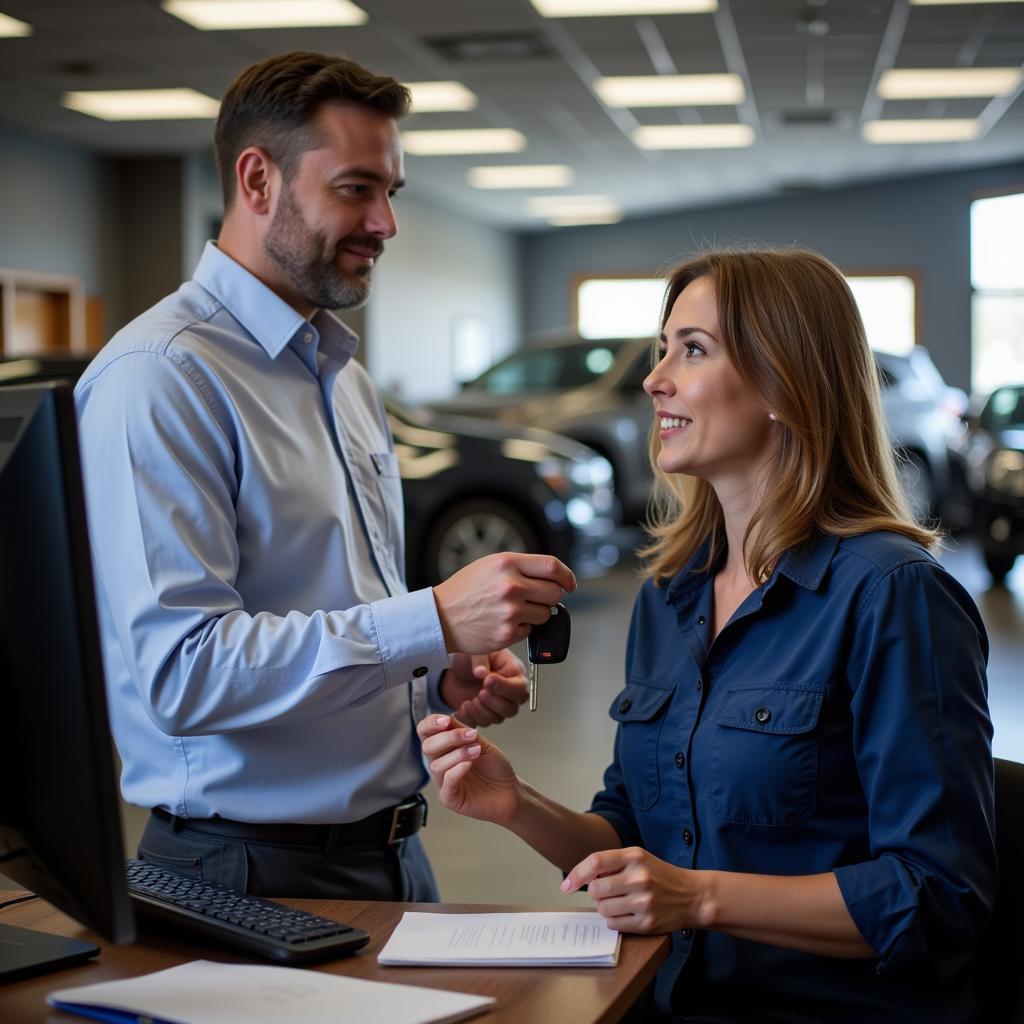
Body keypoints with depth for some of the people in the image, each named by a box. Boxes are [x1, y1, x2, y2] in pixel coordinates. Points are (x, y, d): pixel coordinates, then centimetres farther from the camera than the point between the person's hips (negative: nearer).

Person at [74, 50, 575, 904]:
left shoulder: (346, 378, 14)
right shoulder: (160, 379, -16)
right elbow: (183, 670, -26)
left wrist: (447, 678, 1)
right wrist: (435, 622, -29)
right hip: (251, 871, -8)